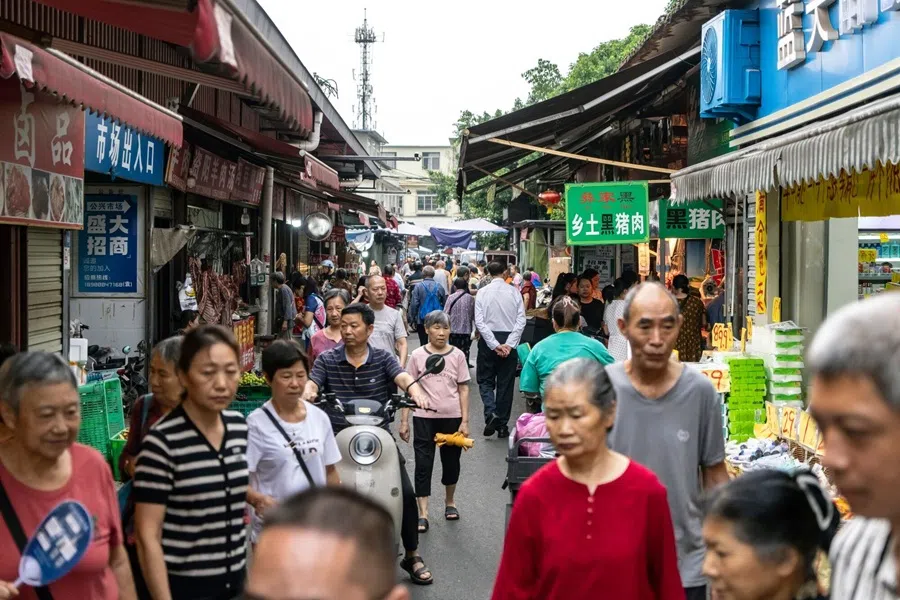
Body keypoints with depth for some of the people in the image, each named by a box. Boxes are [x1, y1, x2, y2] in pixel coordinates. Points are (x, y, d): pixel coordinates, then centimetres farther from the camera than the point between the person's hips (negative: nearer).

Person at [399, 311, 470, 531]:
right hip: (424, 417, -1)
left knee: (451, 461, 14)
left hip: (452, 417, 1)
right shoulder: (417, 356, 0)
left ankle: (450, 501, 36)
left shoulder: (457, 355, 2)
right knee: (423, 464, -2)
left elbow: (463, 390, 3)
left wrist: (465, 421, -1)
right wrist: (404, 421, -1)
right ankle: (422, 514, 1)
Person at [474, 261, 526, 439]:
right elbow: (521, 321, -9)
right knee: (505, 383, 9)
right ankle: (502, 425, 12)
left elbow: (479, 321, -11)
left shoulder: (482, 292, -5)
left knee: (485, 380, 11)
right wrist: (509, 344, -10)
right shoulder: (514, 292, -3)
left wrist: (495, 345, -12)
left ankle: (491, 413, -12)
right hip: (509, 339, 1)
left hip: (489, 339, -1)